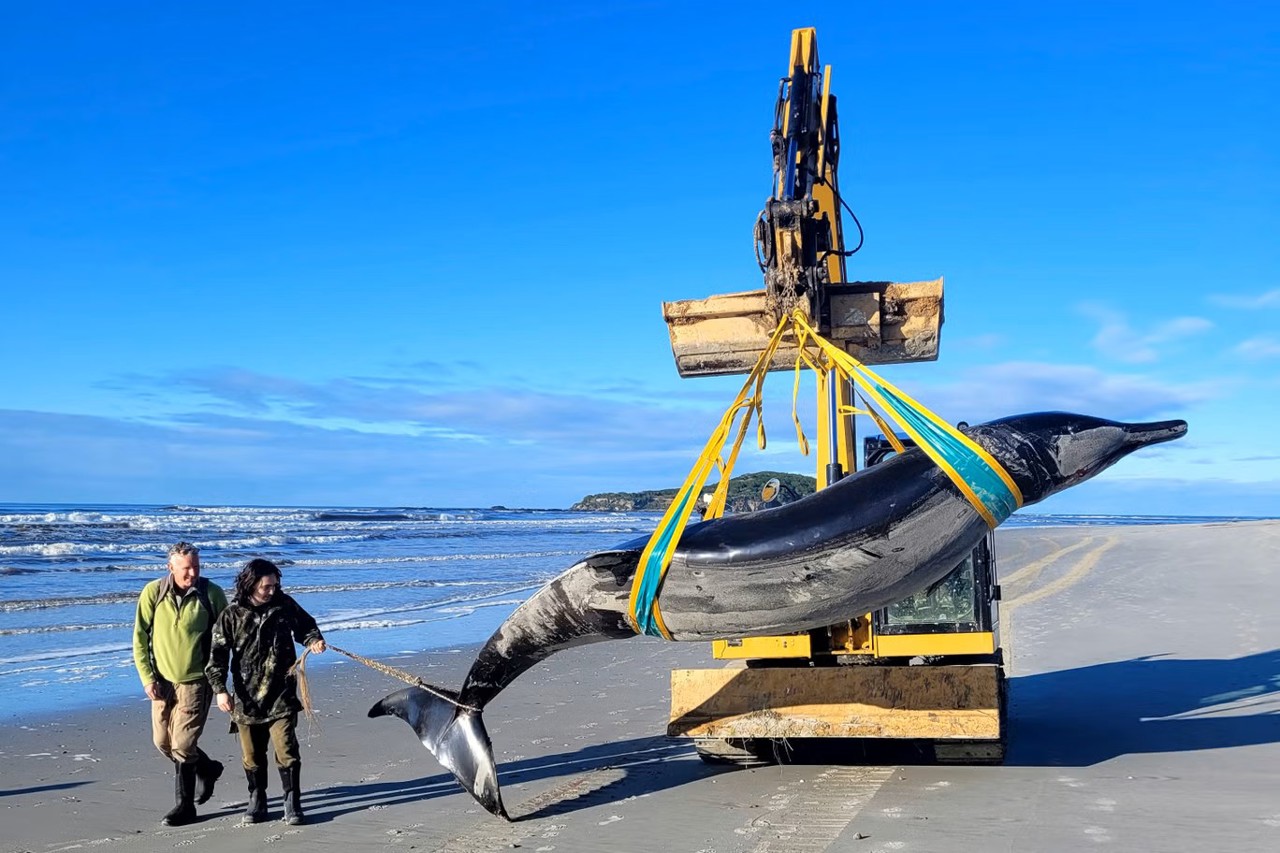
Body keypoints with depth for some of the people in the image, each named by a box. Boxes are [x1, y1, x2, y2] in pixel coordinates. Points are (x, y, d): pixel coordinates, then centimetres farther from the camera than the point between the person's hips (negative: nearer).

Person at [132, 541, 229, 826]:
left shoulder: (212, 594, -9)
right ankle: (207, 769, 36)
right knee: (163, 742, 11)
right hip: (162, 680, 4)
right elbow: (140, 638, -1)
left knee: (182, 745, -7)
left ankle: (185, 806, 17)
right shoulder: (153, 592, -6)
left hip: (196, 680, -4)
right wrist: (147, 677, -7)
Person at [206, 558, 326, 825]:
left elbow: (305, 625, 17)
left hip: (281, 695, 0)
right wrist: (219, 688, -13)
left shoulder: (285, 605, 0)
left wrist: (313, 640, -5)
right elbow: (217, 654, -4)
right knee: (252, 755, 11)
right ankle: (257, 800, 28)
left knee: (286, 750, -6)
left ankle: (292, 801, 7)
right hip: (246, 697, 1)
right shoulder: (232, 615, -5)